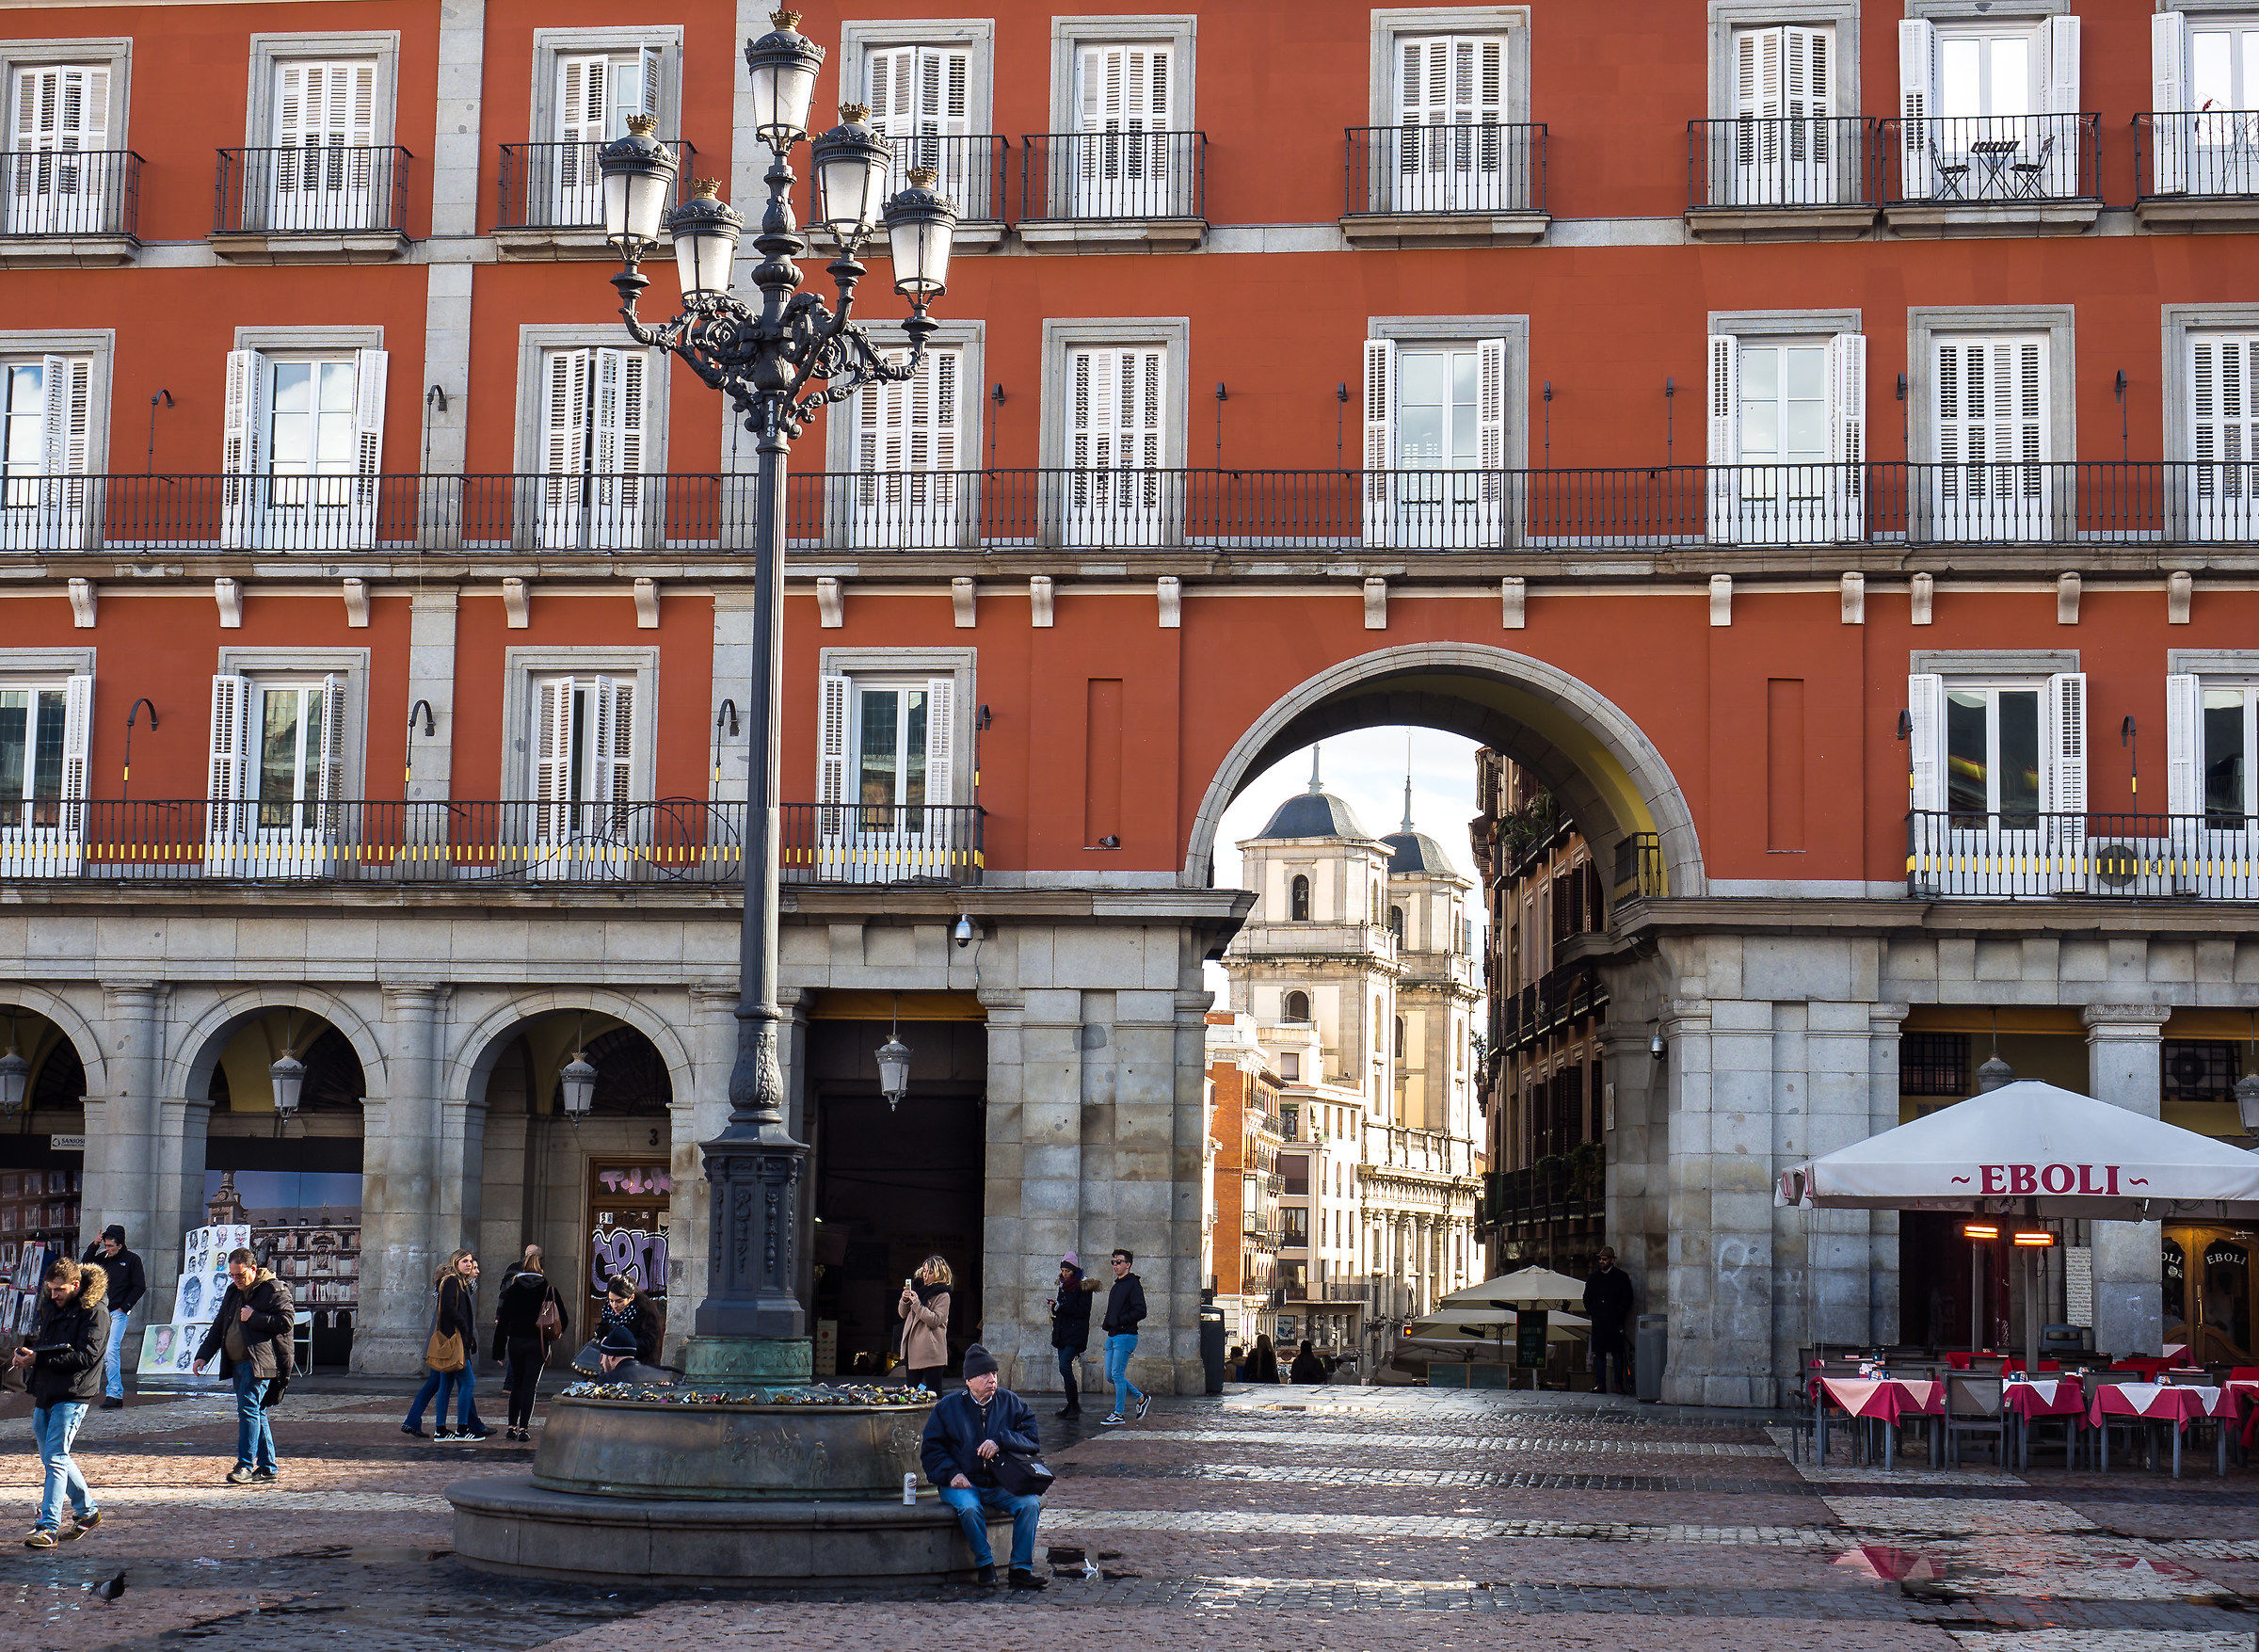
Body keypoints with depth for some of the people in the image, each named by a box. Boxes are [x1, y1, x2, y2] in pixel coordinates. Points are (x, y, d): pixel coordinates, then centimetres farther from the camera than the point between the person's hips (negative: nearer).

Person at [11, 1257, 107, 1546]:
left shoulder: (95, 1313, -10)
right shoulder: (51, 1307, 15)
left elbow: (85, 1356, -19)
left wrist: (38, 1359, -21)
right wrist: (26, 1355, 0)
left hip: (72, 1395, -9)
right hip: (44, 1393, 9)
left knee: (55, 1459, -14)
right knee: (52, 1458, 14)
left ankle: (48, 1527, -16)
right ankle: (87, 1511, 28)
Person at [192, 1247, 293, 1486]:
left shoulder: (274, 1290, -5)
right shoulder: (234, 1292, 20)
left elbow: (287, 1320, -14)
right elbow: (218, 1327, 24)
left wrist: (254, 1318, -16)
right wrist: (203, 1355, 16)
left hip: (259, 1362, -9)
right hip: (238, 1363, 9)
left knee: (248, 1408, -16)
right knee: (257, 1413, 10)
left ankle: (246, 1464, -15)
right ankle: (268, 1468, 14)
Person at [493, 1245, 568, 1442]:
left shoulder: (513, 1289, 1)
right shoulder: (549, 1290, 0)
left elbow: (503, 1320, 0)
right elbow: (563, 1318, 2)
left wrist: (498, 1351, 3)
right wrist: (557, 1334, 21)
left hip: (515, 1342, 1)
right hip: (538, 1343, -1)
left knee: (517, 1384, 16)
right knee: (529, 1385, 2)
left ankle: (512, 1426, 12)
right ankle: (523, 1428, -5)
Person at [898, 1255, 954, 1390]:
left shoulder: (943, 1296, -6)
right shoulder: (918, 1287, 14)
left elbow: (935, 1321, -16)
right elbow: (903, 1313, 17)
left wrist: (916, 1303, -18)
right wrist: (905, 1300, -4)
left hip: (931, 1352, -7)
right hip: (912, 1350, 7)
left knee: (933, 1394, -5)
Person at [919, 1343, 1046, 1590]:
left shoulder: (1011, 1403, 9)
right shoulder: (948, 1406, 6)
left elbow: (1032, 1440, 1)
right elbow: (931, 1449, 7)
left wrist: (1001, 1441, -17)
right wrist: (951, 1473, -11)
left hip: (1002, 1484, 2)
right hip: (963, 1483, -2)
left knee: (1030, 1504, -26)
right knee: (969, 1508, -35)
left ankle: (1021, 1569, -17)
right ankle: (984, 1564, -16)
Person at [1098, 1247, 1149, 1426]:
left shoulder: (1133, 1284, -9)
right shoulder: (1116, 1286, 19)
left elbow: (1140, 1312, -16)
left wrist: (1120, 1321, -17)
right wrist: (1106, 1323, 10)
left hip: (1126, 1335, -9)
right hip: (1112, 1336, 9)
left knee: (1117, 1374, -9)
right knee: (1110, 1376, 8)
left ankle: (1119, 1414, -2)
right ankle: (1141, 1398, 22)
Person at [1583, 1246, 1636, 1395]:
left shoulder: (1621, 1277, 4)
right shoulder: (1594, 1278, 15)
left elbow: (1627, 1299, 2)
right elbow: (1587, 1298, 18)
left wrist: (1617, 1314, -7)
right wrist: (1591, 1313, 4)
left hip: (1615, 1322, -3)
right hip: (1598, 1321, 3)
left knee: (1617, 1354, -3)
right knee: (1599, 1353, 1)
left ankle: (1619, 1384, 0)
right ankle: (1600, 1384, 3)